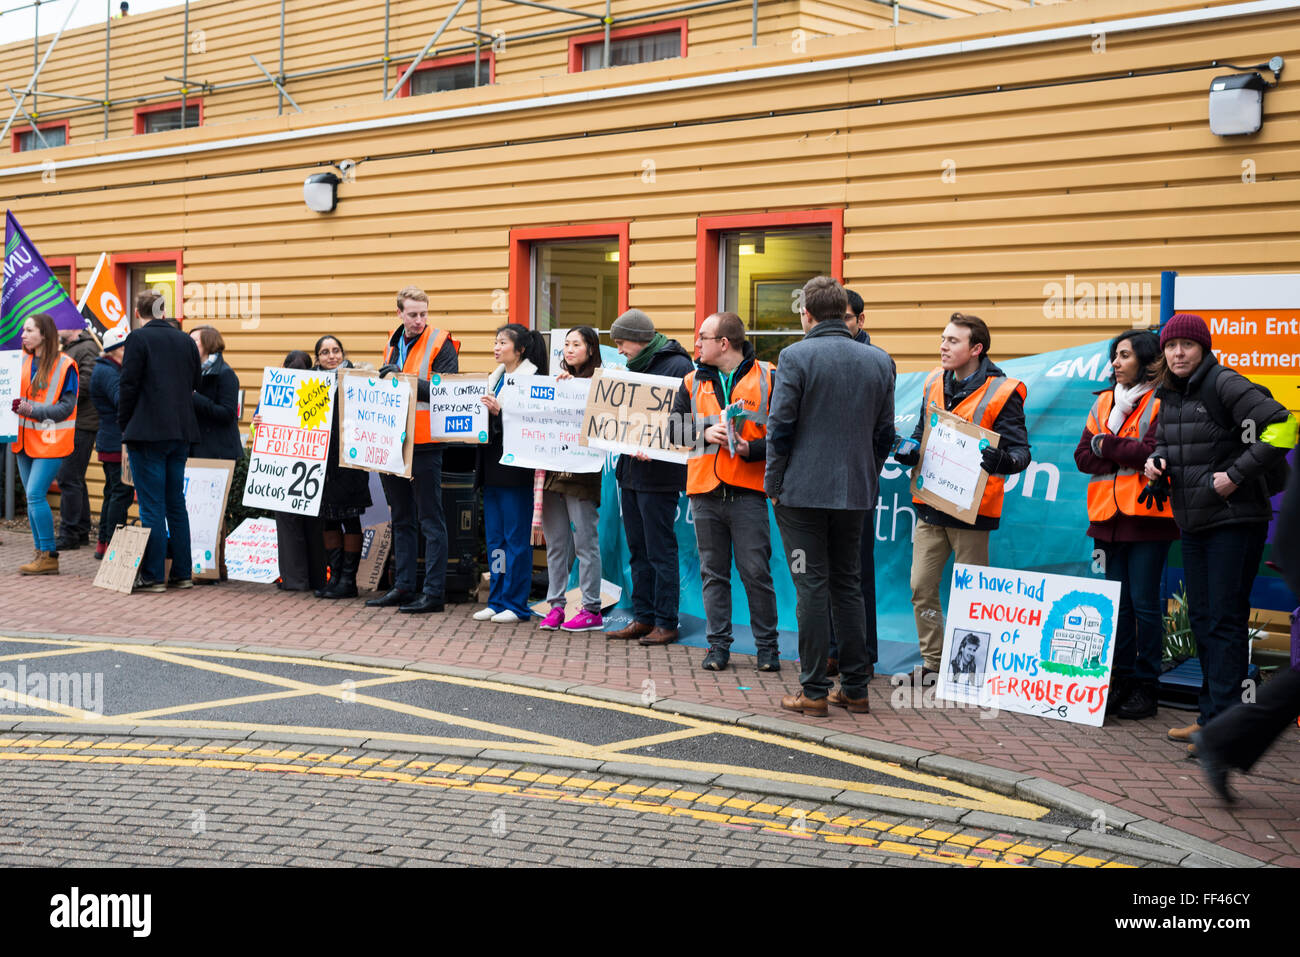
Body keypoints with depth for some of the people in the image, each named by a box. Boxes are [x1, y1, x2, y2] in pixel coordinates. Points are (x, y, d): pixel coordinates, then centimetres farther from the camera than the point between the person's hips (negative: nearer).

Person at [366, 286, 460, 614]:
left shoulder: (441, 345, -8)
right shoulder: (393, 343, 13)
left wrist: (403, 378, -21)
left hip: (424, 443, -7)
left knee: (430, 521, -2)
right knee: (402, 519, 14)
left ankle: (434, 593, 1)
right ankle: (402, 587, 21)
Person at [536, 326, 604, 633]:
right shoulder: (558, 381, 17)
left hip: (581, 471, -7)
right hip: (553, 468, 7)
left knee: (585, 541, -3)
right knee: (556, 541, 9)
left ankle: (592, 610, 3)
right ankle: (556, 605, 14)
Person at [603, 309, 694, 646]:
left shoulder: (677, 365, -11)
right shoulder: (637, 367, 17)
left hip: (658, 474, -9)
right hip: (630, 470, 9)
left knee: (660, 550, -4)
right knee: (638, 550, 11)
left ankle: (666, 622, 2)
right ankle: (643, 617, 18)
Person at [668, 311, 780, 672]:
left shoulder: (767, 377, 1)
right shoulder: (694, 381, 13)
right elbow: (675, 428, 10)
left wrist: (751, 449, -17)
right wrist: (705, 433, -7)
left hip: (747, 491, -4)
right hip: (705, 492, 4)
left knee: (756, 571, -2)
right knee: (713, 572, 7)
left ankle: (767, 646, 10)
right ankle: (719, 645, 15)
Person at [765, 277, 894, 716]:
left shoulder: (795, 357, -9)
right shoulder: (878, 361, 6)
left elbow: (780, 426, -10)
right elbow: (885, 429, 10)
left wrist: (773, 483, -1)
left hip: (803, 490, -4)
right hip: (856, 490, 4)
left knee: (812, 587, 0)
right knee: (848, 585, 13)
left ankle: (814, 691, 3)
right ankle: (855, 688, 16)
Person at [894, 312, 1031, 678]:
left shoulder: (1002, 393, -8)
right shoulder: (934, 384, 10)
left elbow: (1021, 450, -8)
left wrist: (1001, 460, -30)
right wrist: (909, 453, 0)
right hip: (930, 504, 6)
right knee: (921, 586, 5)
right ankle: (932, 662, 16)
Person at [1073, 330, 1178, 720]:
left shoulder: (1160, 403, -4)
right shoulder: (1104, 402, 16)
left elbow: (1152, 452, -18)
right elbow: (1083, 456, 7)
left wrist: (1107, 445, -7)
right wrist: (1127, 456, -8)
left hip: (1146, 516, -6)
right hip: (1107, 516, 6)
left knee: (1145, 603, -3)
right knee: (1117, 603, 9)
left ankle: (1146, 686, 5)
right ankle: (1121, 680, 15)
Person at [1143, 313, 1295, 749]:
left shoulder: (1225, 385, -13)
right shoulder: (1169, 395, 12)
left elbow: (1282, 427, -22)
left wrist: (1237, 474, -20)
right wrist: (1156, 461, 6)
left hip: (1234, 521, -8)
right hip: (1192, 524, 8)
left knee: (1225, 619, -7)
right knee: (1201, 618, 12)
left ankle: (1222, 722, -5)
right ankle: (1210, 715, 22)